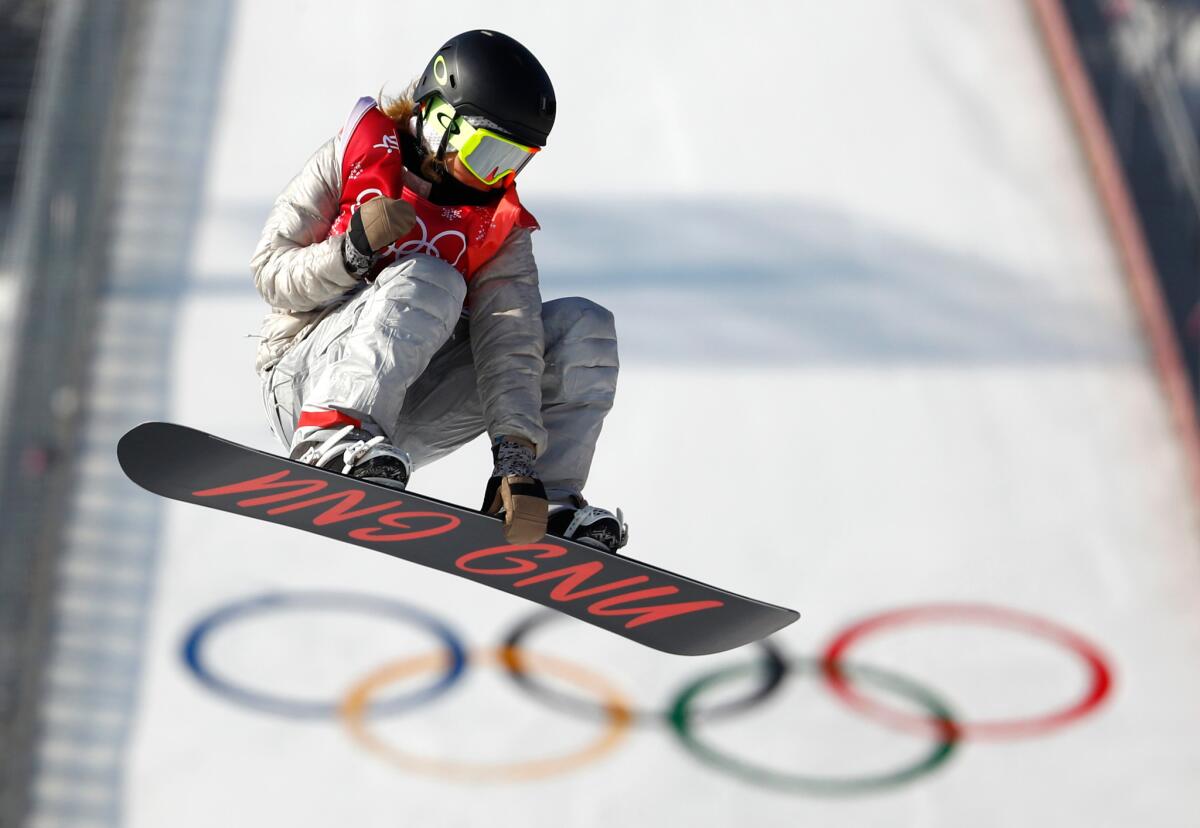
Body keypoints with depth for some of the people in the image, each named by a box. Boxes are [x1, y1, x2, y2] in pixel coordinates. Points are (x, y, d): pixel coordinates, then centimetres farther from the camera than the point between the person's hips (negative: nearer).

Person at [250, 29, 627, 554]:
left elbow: (507, 338, -10)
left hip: (406, 409, 5)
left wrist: (516, 457, -25)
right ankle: (332, 435, -42)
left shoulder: (499, 222, 6)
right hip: (306, 384, -4)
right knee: (428, 280, -32)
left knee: (583, 327, -6)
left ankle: (552, 505, -10)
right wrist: (353, 251, -24)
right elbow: (270, 272, -4)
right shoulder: (354, 157, -2)